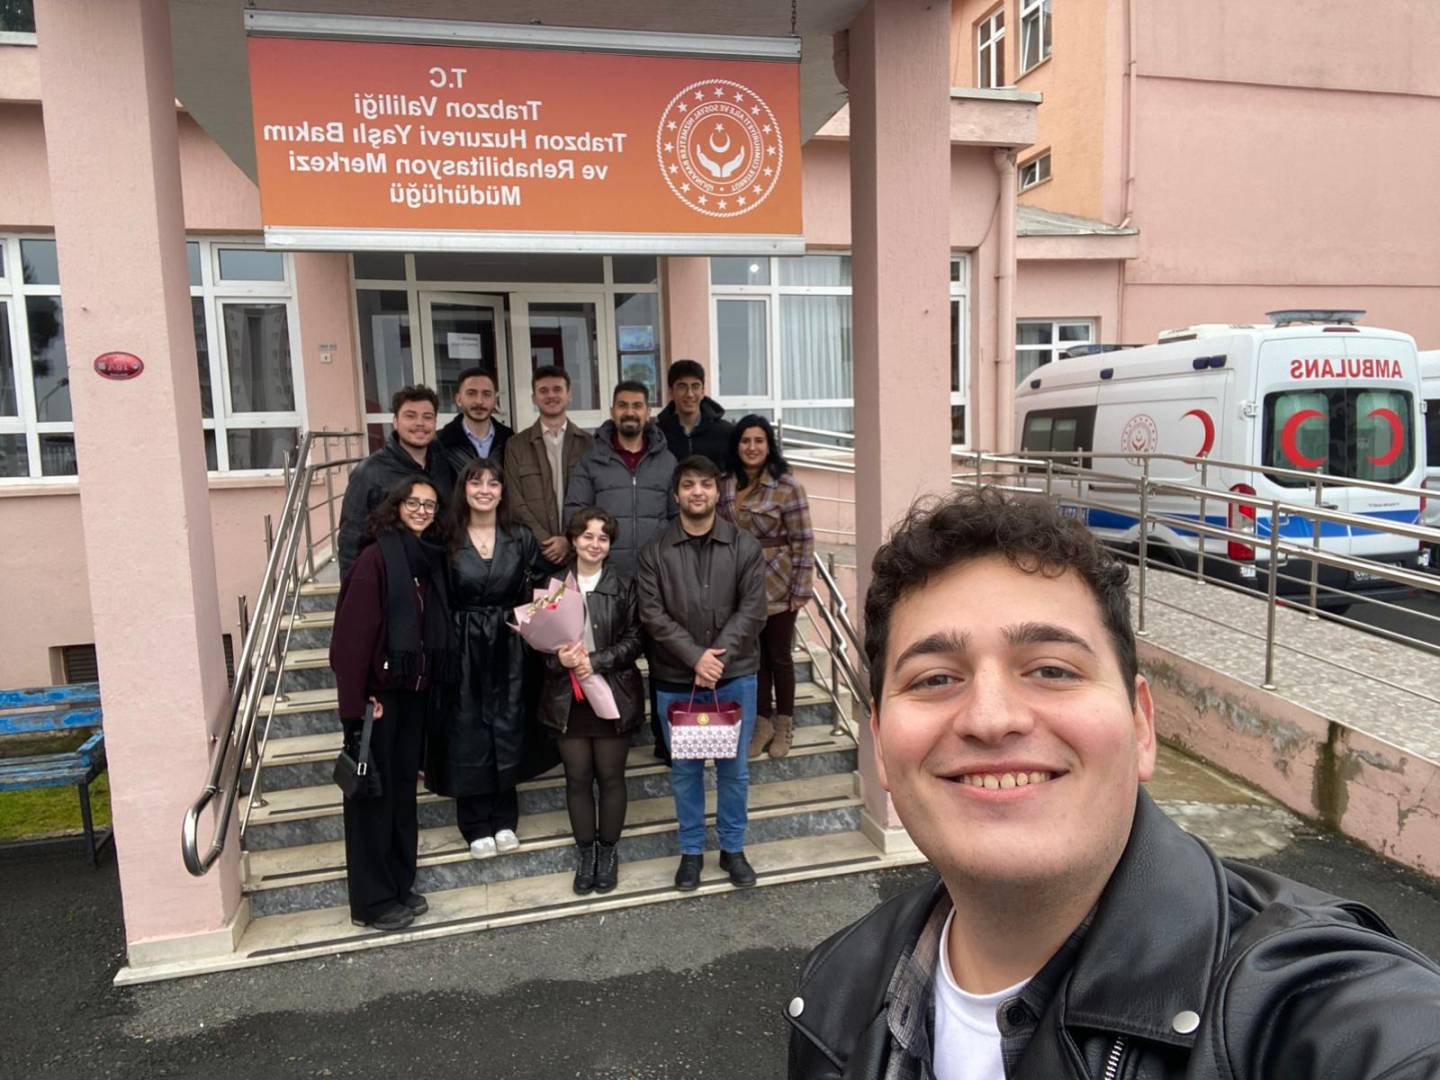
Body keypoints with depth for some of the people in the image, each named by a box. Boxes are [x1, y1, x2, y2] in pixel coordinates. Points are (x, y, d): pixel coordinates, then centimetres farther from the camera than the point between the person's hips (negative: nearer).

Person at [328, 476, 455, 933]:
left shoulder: (430, 558, 7)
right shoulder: (376, 558, -14)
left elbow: (436, 629, 9)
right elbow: (352, 635, -18)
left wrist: (429, 685, 3)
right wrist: (357, 701, -20)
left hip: (414, 693, 7)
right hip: (378, 694, -7)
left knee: (403, 789, 16)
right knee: (372, 794, 4)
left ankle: (400, 885, 30)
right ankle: (373, 902, 16)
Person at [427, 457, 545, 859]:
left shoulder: (520, 538, 2)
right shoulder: (447, 541, -4)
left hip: (507, 648, 2)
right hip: (463, 648, -2)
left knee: (507, 729, 9)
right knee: (468, 733, 5)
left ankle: (505, 819, 24)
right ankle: (477, 826, 18)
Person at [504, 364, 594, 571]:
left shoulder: (588, 443, 8)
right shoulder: (516, 445, 8)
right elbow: (515, 502, 2)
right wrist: (546, 542, -8)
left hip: (581, 549, 0)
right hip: (536, 551, 0)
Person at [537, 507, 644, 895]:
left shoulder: (624, 586, -2)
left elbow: (634, 640, -5)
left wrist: (596, 661, -17)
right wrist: (559, 658, -17)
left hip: (613, 695, -1)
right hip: (568, 697, 1)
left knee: (610, 776, 10)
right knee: (577, 777, 11)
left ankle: (608, 849, 28)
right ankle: (585, 850, 27)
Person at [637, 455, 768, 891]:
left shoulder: (745, 546, 0)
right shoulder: (655, 552, -1)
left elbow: (752, 610, -6)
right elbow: (653, 614, -8)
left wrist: (719, 656, -16)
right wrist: (697, 657, -18)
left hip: (735, 676, 0)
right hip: (675, 680, 0)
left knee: (734, 768, 10)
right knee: (684, 770, 11)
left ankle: (733, 848, 28)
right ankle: (691, 850, 28)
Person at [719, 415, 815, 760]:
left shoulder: (786, 486, -13)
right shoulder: (725, 485, 2)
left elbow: (803, 541, -11)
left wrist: (801, 589, -12)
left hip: (777, 585, -4)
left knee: (779, 656, 9)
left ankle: (783, 726, 26)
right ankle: (762, 723, 27)